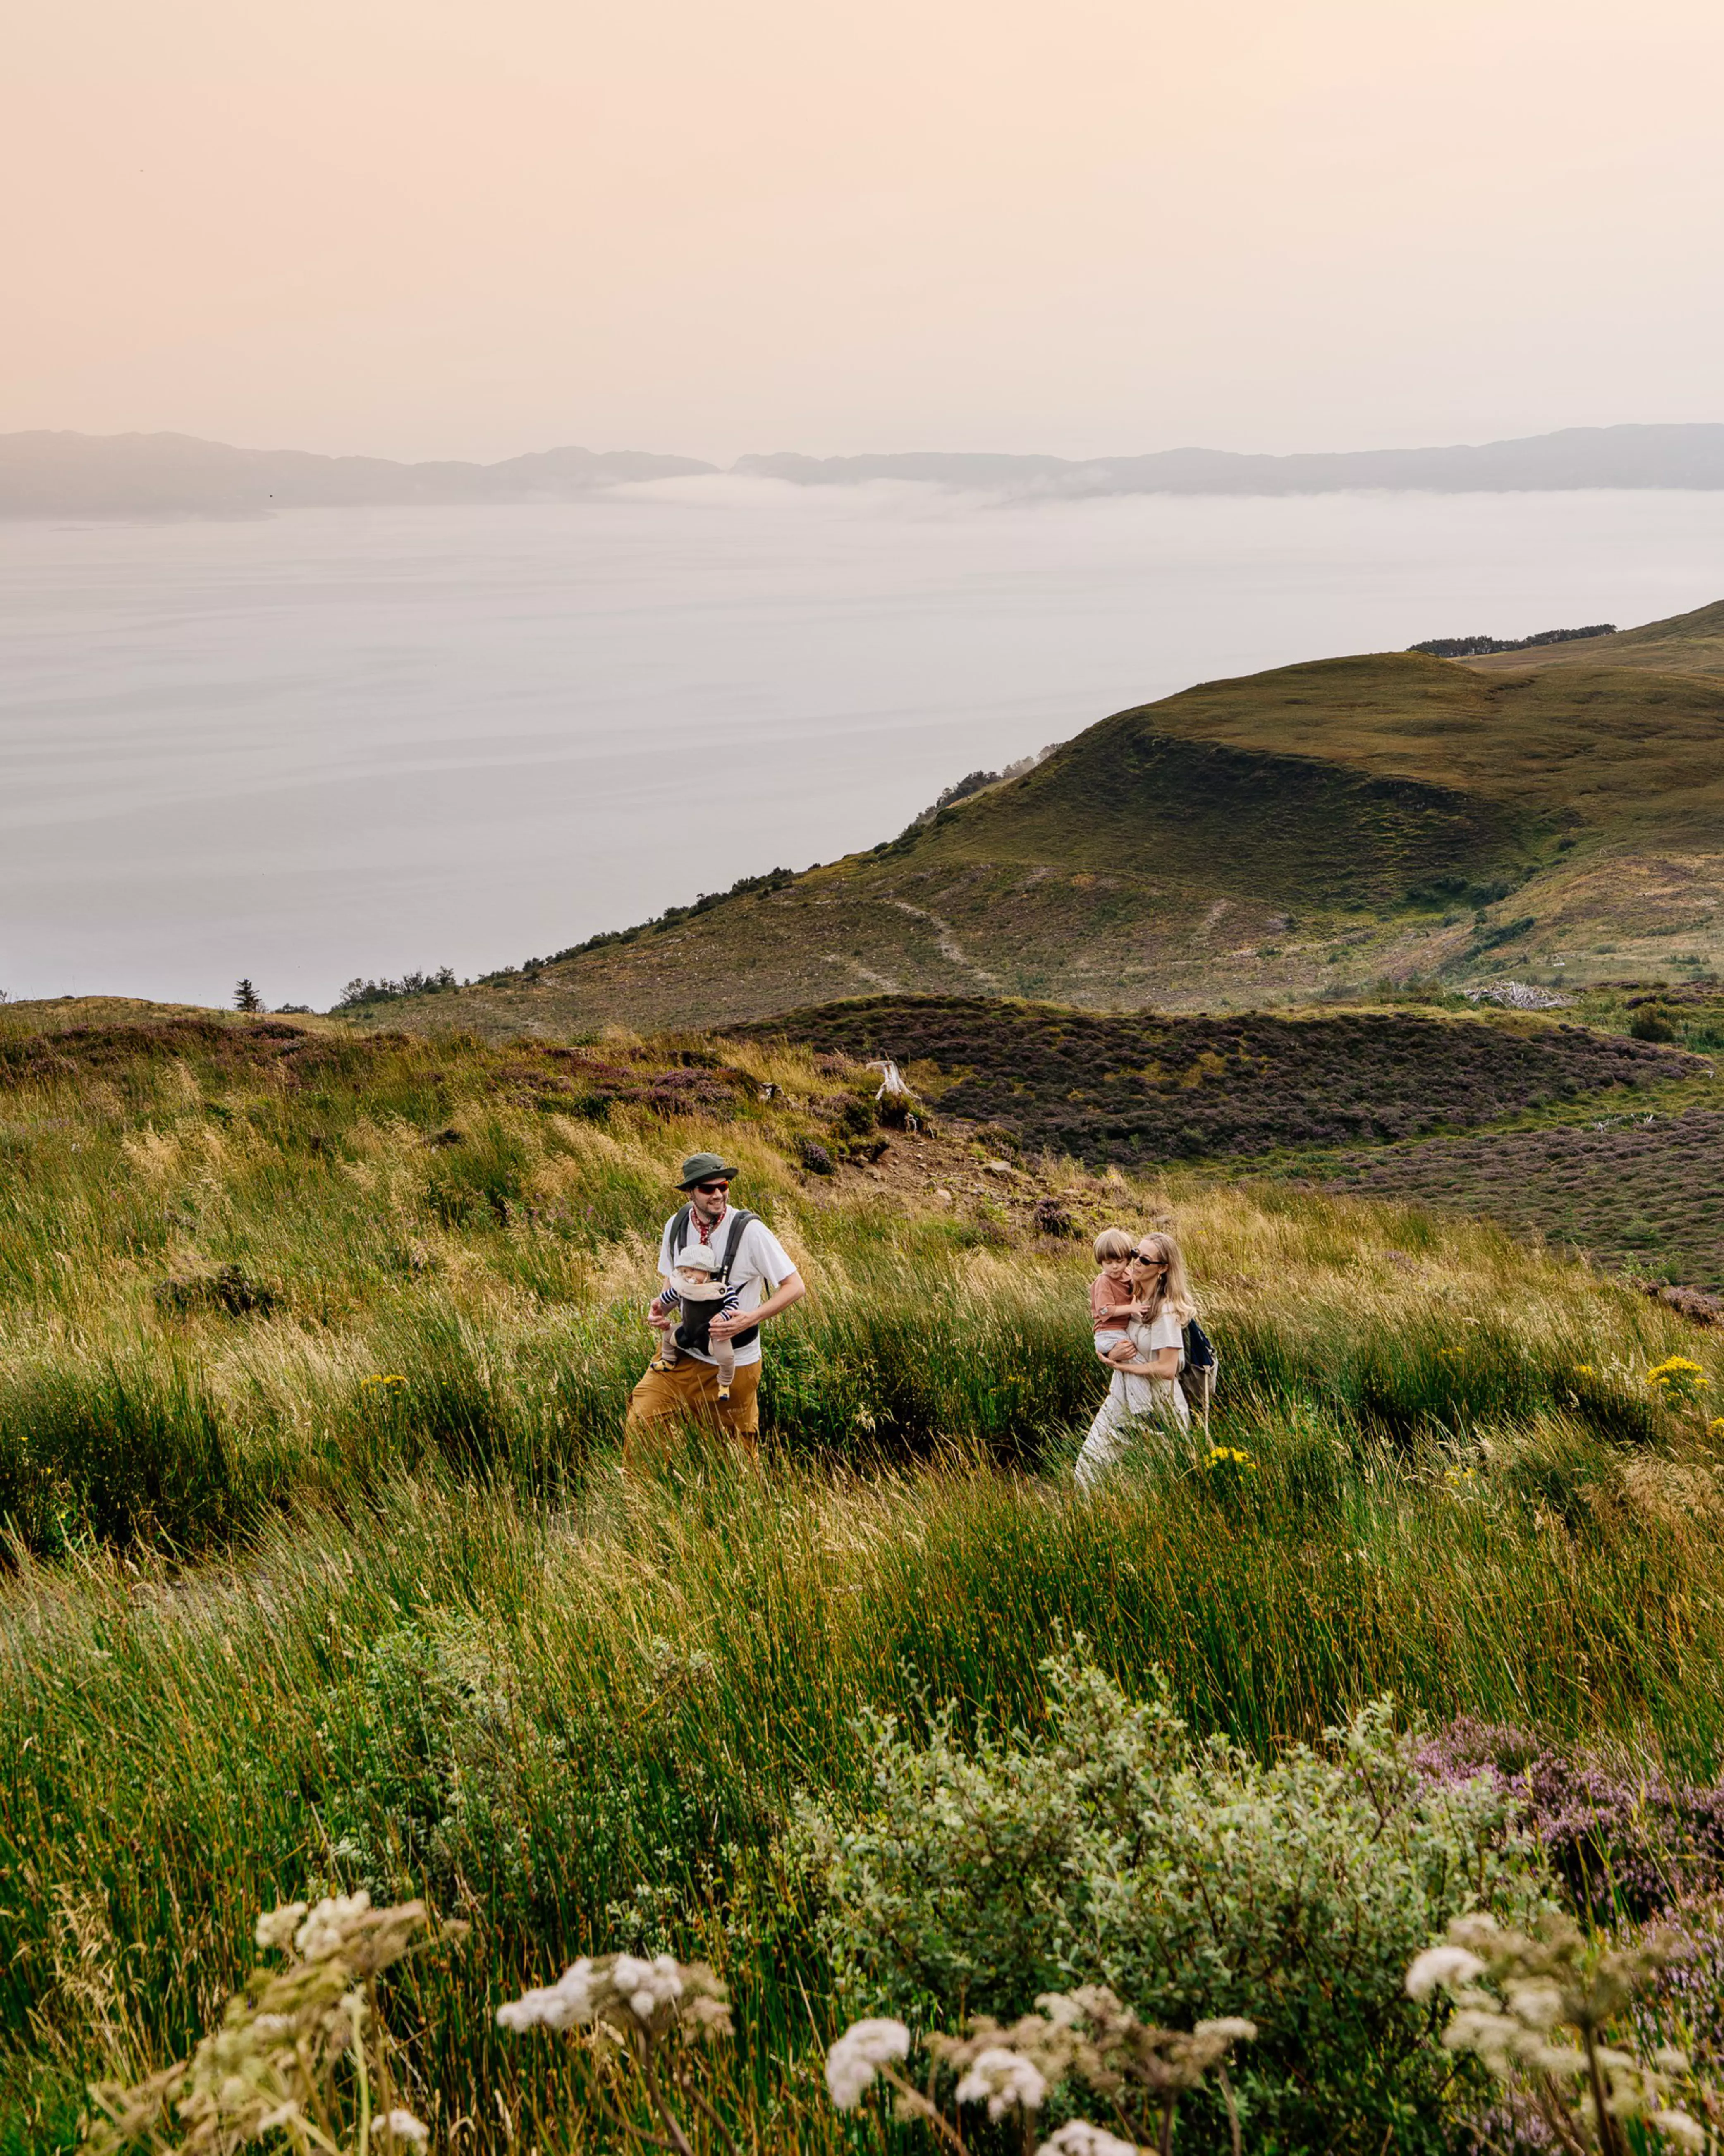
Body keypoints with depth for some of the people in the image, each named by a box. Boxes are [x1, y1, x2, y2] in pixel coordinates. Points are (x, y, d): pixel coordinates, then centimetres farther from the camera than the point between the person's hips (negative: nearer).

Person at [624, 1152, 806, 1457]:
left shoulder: (749, 1230, -16)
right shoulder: (676, 1226, -2)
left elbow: (795, 1287, -14)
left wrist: (751, 1318, -27)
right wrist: (661, 1307, -7)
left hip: (735, 1362, -3)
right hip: (685, 1354, 3)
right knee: (639, 1424, -11)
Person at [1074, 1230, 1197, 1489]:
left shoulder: (1166, 1310, -21)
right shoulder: (1133, 1295, 2)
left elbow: (1167, 1369, -24)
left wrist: (1121, 1364, -14)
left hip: (1156, 1407, -8)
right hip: (1123, 1397, 8)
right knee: (1089, 1462, 4)